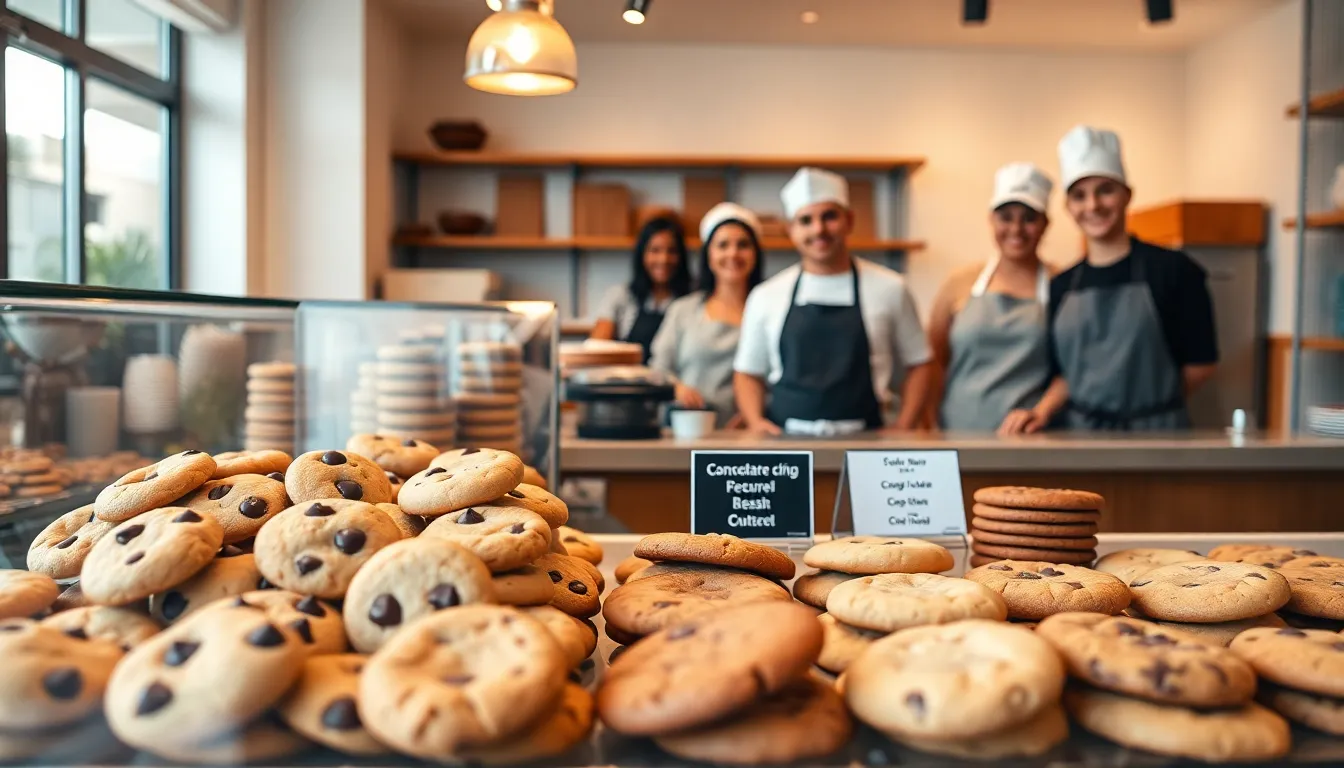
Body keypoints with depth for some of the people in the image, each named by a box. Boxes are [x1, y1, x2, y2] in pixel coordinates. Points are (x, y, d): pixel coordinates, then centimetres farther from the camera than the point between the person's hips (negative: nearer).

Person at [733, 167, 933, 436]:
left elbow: (917, 363, 12)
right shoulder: (766, 296, 10)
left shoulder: (890, 289, 7)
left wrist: (903, 432, 1)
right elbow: (748, 372, 16)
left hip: (862, 443, -1)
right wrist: (755, 422, -1)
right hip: (786, 440, 1)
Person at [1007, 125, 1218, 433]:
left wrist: (1153, 403, 5)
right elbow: (1066, 373, 11)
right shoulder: (1062, 286, 7)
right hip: (1079, 431, 3)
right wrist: (1043, 410, -5)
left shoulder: (1172, 270, -5)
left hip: (1155, 432, -3)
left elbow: (1201, 363, -1)